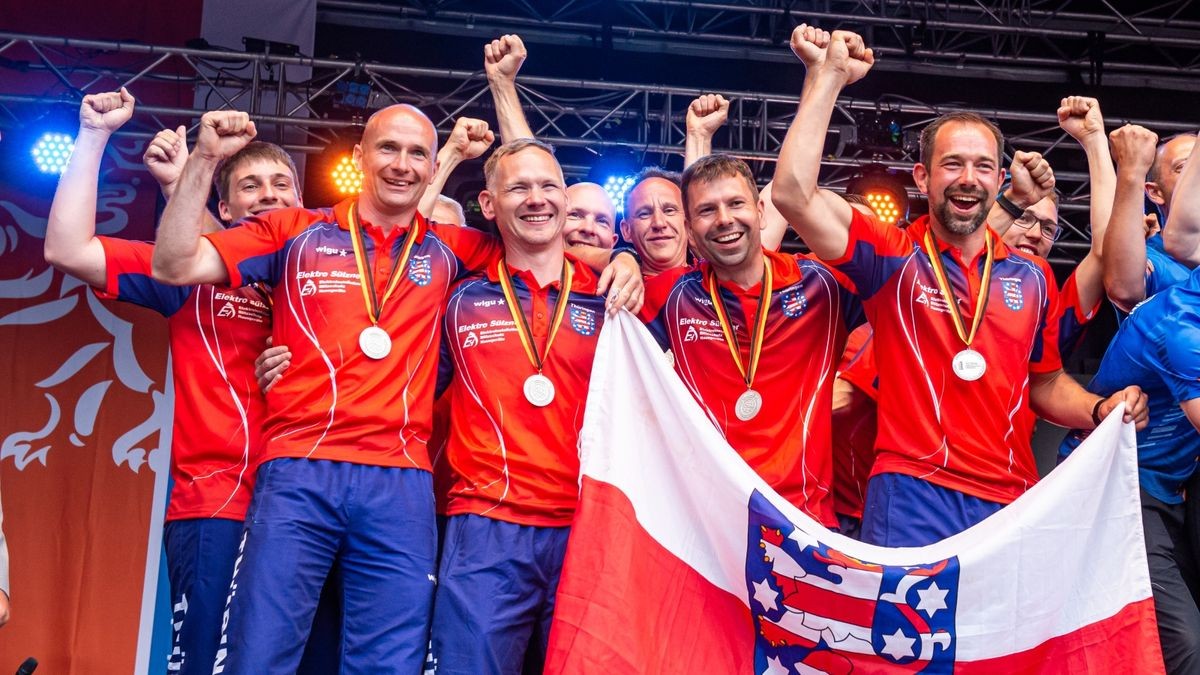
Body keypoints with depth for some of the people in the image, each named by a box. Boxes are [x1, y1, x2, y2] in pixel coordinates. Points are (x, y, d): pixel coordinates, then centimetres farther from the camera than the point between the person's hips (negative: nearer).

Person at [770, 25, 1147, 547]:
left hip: (1013, 499, 4)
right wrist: (828, 76, -12)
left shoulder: (1032, 276, 12)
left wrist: (1098, 410, 2)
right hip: (912, 495, -4)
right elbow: (794, 195, -14)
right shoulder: (892, 256, 1)